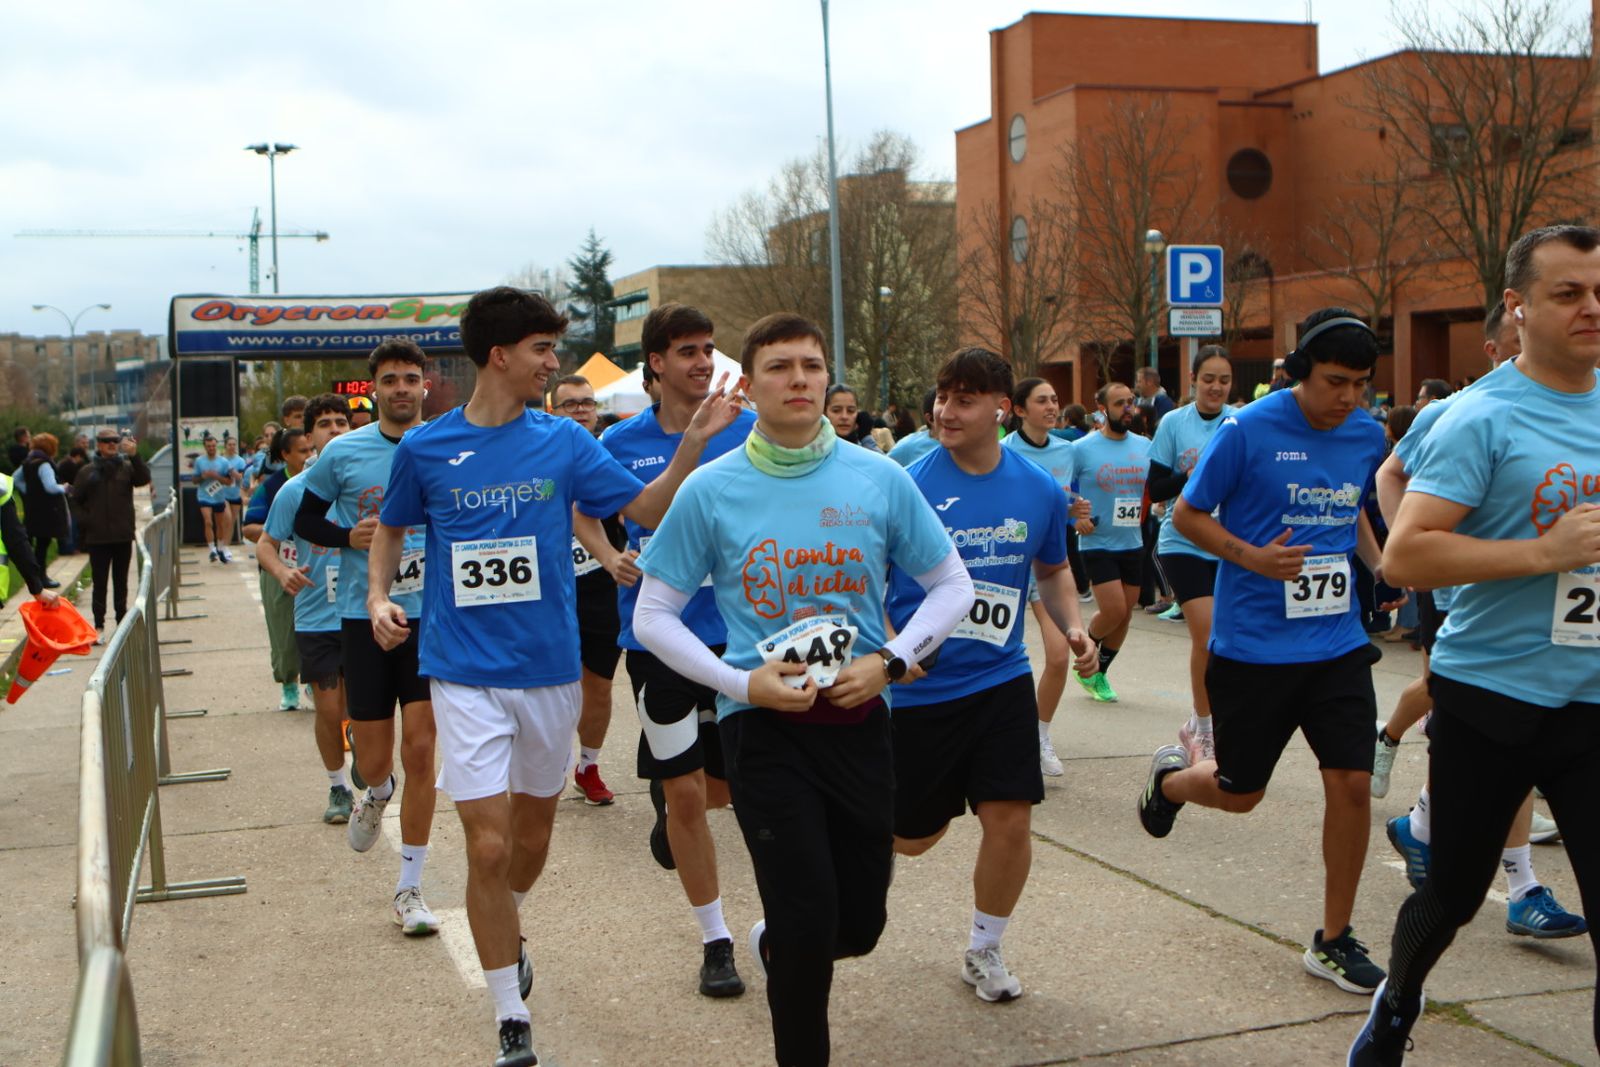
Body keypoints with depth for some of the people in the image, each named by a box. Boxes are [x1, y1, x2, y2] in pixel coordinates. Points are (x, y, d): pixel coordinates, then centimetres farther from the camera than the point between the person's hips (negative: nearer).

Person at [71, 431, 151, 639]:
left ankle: (122, 621, 21)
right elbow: (76, 499, 8)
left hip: (123, 536, 1)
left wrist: (134, 456, -30)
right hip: (97, 536, -1)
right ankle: (99, 626, 5)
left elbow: (144, 479, -17)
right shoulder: (88, 472, 3)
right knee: (99, 582, 1)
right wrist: (86, 520, -6)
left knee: (121, 581, 11)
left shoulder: (127, 467, 2)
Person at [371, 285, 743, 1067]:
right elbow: (392, 527, 14)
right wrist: (379, 596, -2)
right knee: (488, 846, -9)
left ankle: (503, 932, 49)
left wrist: (693, 442, -13)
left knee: (532, 833, 17)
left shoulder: (563, 442, 0)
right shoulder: (424, 448, -3)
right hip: (465, 672, -2)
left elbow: (649, 509, -1)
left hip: (548, 666, 3)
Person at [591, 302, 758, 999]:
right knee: (685, 795, 4)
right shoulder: (622, 442, 1)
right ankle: (715, 942, 20)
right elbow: (583, 511, 13)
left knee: (731, 782, 5)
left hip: (736, 629, 0)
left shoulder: (749, 431, -2)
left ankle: (669, 796, 42)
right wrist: (612, 557, -5)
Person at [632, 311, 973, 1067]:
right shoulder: (710, 490, -6)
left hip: (859, 717, 3)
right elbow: (653, 617, 0)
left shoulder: (880, 479, -2)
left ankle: (775, 947, 44)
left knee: (859, 925, 10)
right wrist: (743, 683, -13)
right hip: (763, 723, -2)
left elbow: (953, 586, 6)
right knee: (808, 924, -5)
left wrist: (889, 661, -9)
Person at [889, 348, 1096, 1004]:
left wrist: (1072, 627, 0)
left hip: (1001, 681, 2)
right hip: (917, 687, -2)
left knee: (1010, 818, -2)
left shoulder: (1040, 487, -1)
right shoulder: (908, 485, -12)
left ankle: (984, 951, 22)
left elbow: (1053, 570, 16)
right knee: (914, 836, 9)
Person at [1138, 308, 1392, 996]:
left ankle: (1333, 942, 15)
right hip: (1253, 646, -4)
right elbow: (1187, 514, -5)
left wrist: (1379, 560, 5)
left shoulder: (1367, 436, 4)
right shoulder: (1246, 431, -13)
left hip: (1337, 644, 4)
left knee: (1351, 783, -3)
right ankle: (1170, 776, 43)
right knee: (1239, 792, 7)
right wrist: (1250, 556, -20)